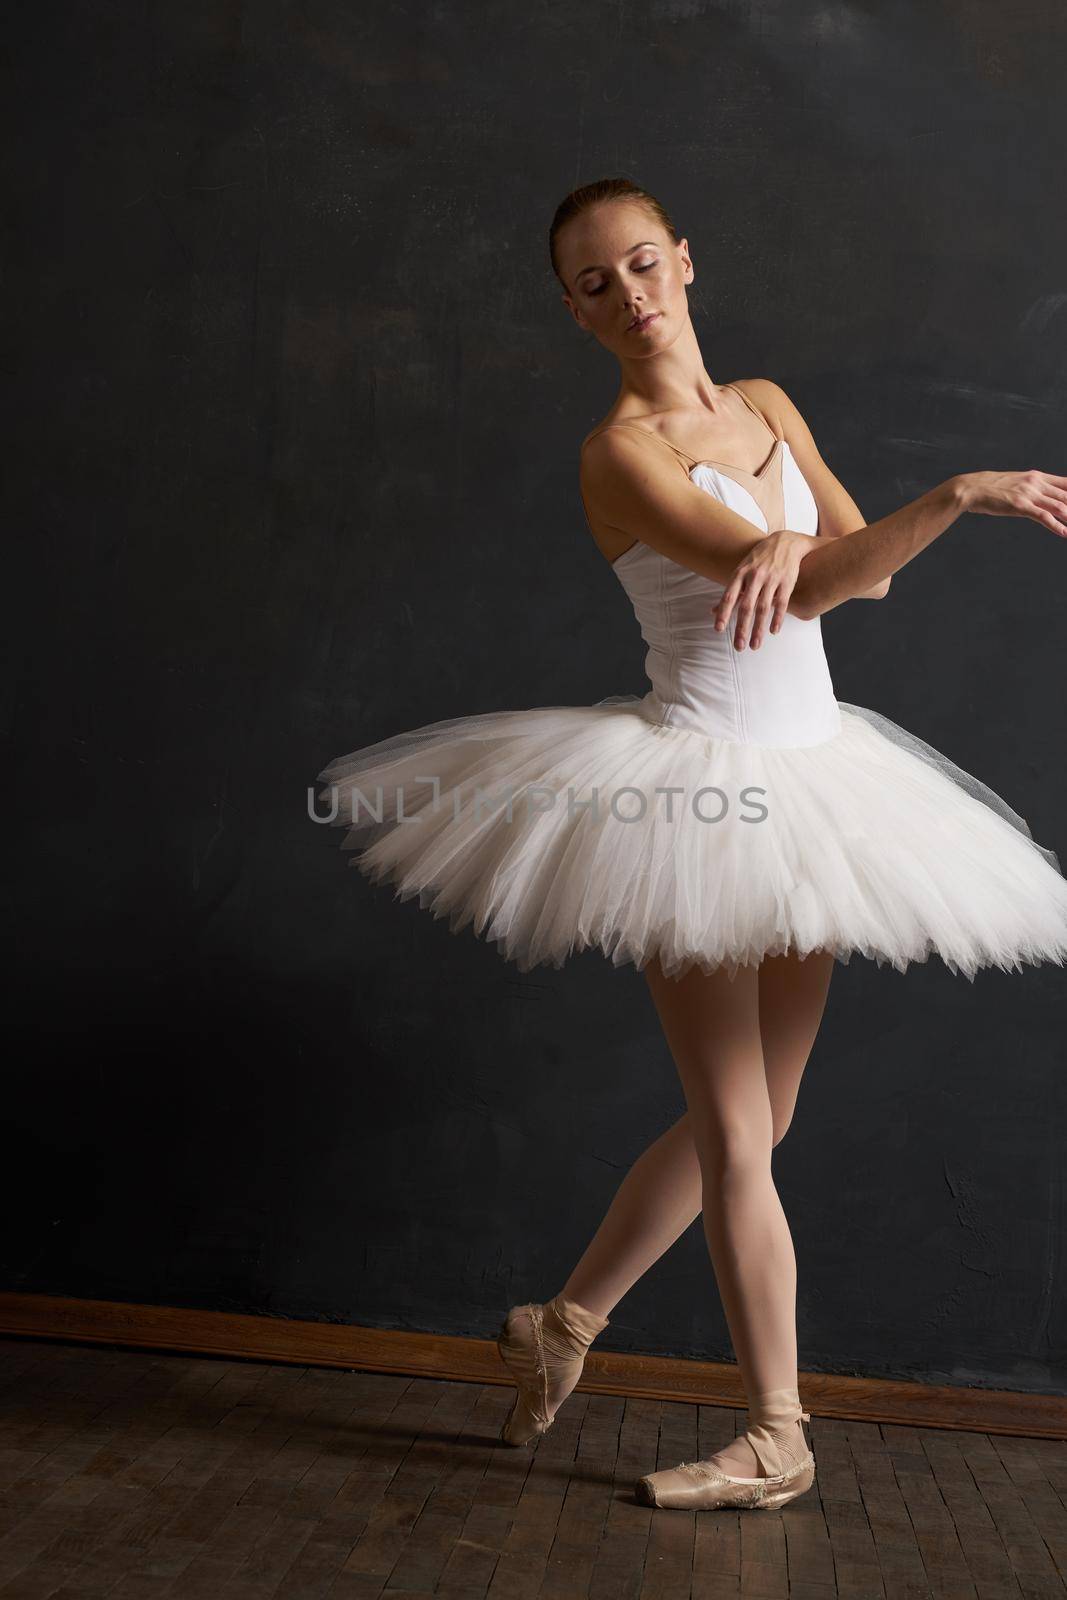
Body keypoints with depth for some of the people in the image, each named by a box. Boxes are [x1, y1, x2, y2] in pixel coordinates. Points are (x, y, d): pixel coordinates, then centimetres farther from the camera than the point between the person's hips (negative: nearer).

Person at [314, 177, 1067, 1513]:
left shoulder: (765, 405, 11)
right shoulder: (620, 451, -12)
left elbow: (864, 566, 3)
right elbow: (809, 588, -21)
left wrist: (782, 545, -19)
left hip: (805, 781, 8)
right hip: (694, 789, -7)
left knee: (747, 1120, 12)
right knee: (735, 1132, 0)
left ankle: (563, 1323, 30)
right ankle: (776, 1439, 16)